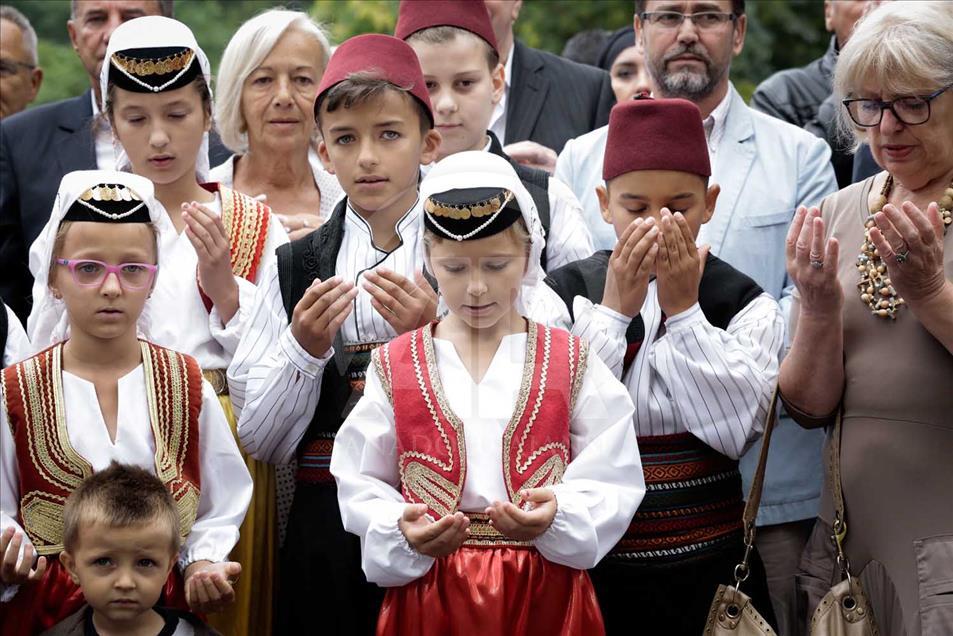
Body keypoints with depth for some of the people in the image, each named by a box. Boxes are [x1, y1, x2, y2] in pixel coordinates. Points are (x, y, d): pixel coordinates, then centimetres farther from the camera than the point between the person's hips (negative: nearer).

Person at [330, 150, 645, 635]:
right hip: (428, 593, 0)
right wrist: (402, 532, -17)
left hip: (546, 595, 0)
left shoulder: (572, 363, 3)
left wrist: (558, 516, -21)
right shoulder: (395, 367, 4)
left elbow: (611, 485, -3)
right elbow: (360, 485, 2)